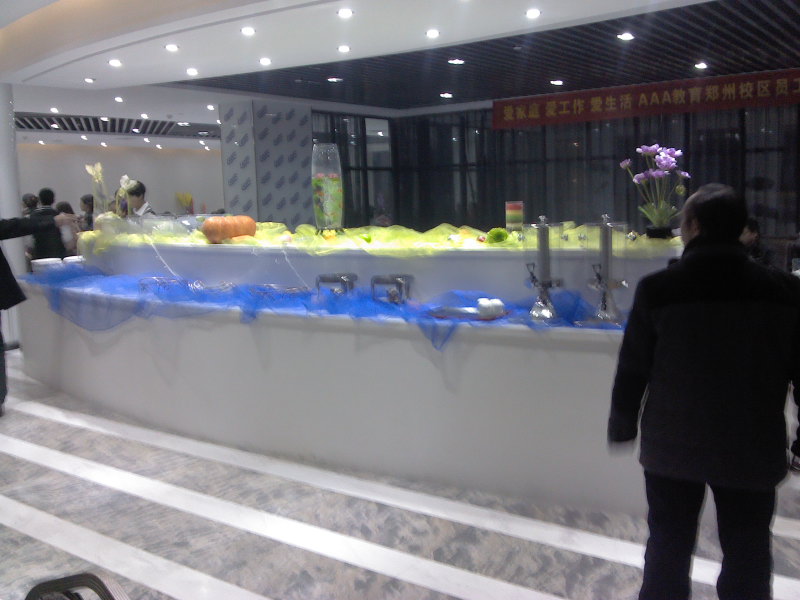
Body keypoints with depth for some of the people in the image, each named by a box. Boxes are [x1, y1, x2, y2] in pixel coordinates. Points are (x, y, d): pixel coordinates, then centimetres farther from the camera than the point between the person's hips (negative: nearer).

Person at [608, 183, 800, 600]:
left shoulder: (657, 289, -12)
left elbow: (632, 370, -6)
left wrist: (621, 427, 8)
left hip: (672, 445, 0)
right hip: (753, 448, 1)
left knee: (668, 550, 15)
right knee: (748, 560, 14)